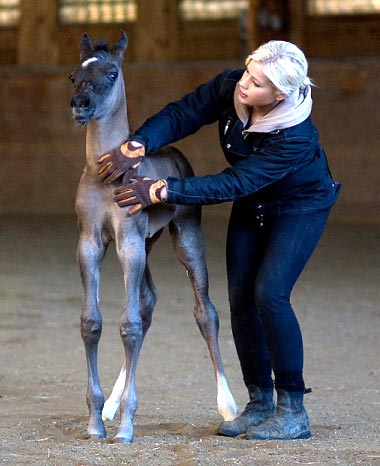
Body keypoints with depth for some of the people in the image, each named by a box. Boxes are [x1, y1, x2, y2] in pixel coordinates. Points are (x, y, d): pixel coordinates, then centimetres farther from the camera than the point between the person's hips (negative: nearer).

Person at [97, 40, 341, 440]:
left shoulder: (296, 137, -37)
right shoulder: (229, 86, -22)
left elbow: (233, 184, -36)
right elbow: (182, 114, -19)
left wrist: (164, 191, -38)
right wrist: (138, 145, -38)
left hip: (300, 208, -6)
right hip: (251, 208, 6)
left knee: (269, 293, -20)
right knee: (241, 299, 0)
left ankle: (293, 412, -12)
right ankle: (260, 403, 12)